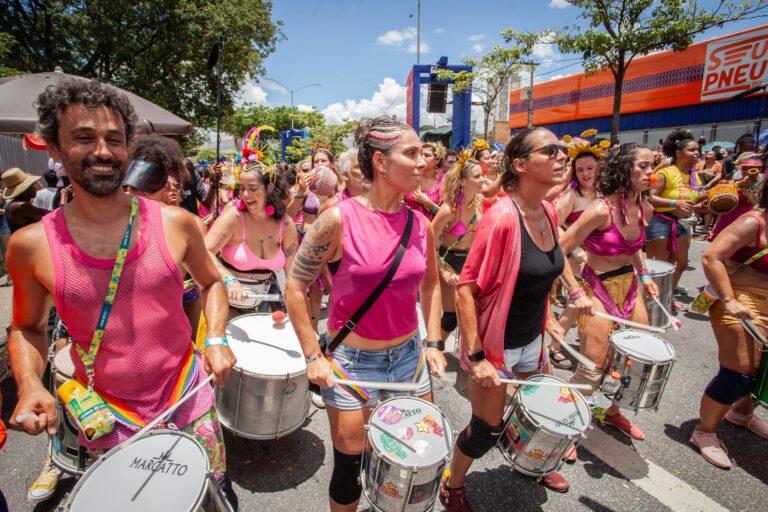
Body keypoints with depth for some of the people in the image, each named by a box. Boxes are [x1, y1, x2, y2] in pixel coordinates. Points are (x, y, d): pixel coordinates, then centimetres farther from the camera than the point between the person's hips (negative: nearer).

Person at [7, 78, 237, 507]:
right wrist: (30, 384, -11)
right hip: (105, 419, 0)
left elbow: (211, 282, 6)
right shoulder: (32, 246, -9)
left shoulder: (176, 224, -10)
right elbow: (27, 328, 7)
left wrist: (216, 339, -8)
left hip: (190, 399, 0)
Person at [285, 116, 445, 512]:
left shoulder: (420, 225, -3)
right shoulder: (339, 219, -17)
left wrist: (433, 342, 6)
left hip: (408, 355, 5)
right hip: (352, 361, -4)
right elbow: (295, 287, -10)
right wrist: (313, 356, -11)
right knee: (350, 462, 12)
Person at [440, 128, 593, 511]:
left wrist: (546, 318, 18)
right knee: (488, 429, 8)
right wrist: (476, 357, -25)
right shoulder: (502, 217, -26)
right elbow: (465, 289, -25)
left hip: (532, 340, 8)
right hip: (495, 345, -7)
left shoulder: (548, 212, -1)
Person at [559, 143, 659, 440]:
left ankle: (612, 412, 41)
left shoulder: (645, 210, 2)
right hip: (598, 288, -8)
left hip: (629, 285, 8)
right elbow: (559, 251, -22)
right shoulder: (601, 210, -22)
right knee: (592, 370, -5)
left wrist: (644, 275, 12)